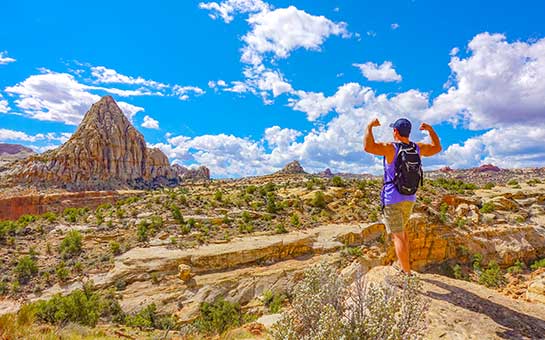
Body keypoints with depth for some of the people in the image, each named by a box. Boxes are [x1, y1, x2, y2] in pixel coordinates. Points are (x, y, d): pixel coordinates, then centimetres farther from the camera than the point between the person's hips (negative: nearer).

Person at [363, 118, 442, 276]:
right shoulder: (417, 148, 2)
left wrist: (370, 126, -17)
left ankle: (407, 273, 1)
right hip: (409, 199, 7)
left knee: (397, 235, -1)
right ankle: (401, 263, 34)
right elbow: (437, 147, 21)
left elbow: (368, 146, -31)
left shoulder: (391, 148, -16)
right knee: (401, 230, 25)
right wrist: (430, 130, 25)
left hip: (392, 199, -7)